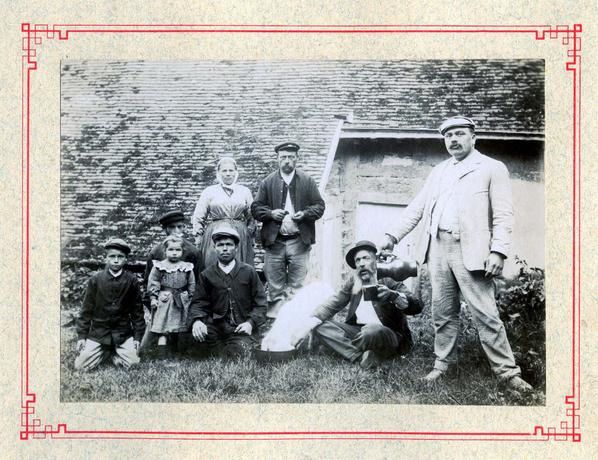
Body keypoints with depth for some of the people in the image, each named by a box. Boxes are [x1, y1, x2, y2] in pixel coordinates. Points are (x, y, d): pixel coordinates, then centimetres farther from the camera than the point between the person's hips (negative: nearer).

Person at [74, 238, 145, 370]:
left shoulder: (132, 280, -3)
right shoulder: (95, 280, -3)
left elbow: (137, 309, 2)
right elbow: (86, 309, 2)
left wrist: (137, 336, 0)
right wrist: (81, 335, -1)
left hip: (123, 333, 0)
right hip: (98, 331, 0)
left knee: (132, 363, -16)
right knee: (81, 366, -9)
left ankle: (116, 353, 17)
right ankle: (105, 353, 21)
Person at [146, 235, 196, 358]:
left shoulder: (187, 267, 5)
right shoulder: (159, 266, -1)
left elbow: (191, 285, 12)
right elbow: (153, 283, -1)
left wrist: (190, 298, 8)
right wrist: (153, 298, -6)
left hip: (182, 302, 3)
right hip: (164, 300, -3)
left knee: (178, 329, 10)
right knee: (163, 330, -7)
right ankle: (162, 355, -8)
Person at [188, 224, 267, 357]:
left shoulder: (249, 272, 5)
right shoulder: (207, 275, 8)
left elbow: (260, 303, 5)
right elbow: (198, 303, 2)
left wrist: (251, 322, -13)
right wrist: (196, 320, -21)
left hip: (242, 329, -2)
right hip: (216, 328, 2)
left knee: (238, 352, -30)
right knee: (198, 330, -30)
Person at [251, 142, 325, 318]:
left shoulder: (307, 181, 8)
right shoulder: (267, 182, 8)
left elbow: (319, 206, 7)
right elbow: (256, 208, 7)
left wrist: (304, 214, -11)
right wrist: (271, 213, -12)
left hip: (299, 240, 0)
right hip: (274, 240, 0)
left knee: (297, 282, 1)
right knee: (274, 282, 3)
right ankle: (274, 311, 11)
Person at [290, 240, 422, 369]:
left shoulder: (388, 281, -3)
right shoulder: (353, 283, 8)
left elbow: (417, 307, -11)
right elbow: (332, 304, 1)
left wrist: (393, 295, -31)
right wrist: (307, 326, -14)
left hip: (389, 336, -6)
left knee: (372, 330, -39)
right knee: (320, 325, -13)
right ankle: (362, 356, -25)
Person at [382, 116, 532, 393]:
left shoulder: (492, 169, 2)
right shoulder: (438, 171, 19)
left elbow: (503, 215, -4)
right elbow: (417, 207, 20)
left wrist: (498, 251, -15)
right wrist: (394, 236, 12)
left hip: (470, 251, -5)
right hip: (438, 248, 5)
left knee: (485, 314, -7)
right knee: (442, 312, 11)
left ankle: (507, 371, 2)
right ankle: (443, 362, 23)